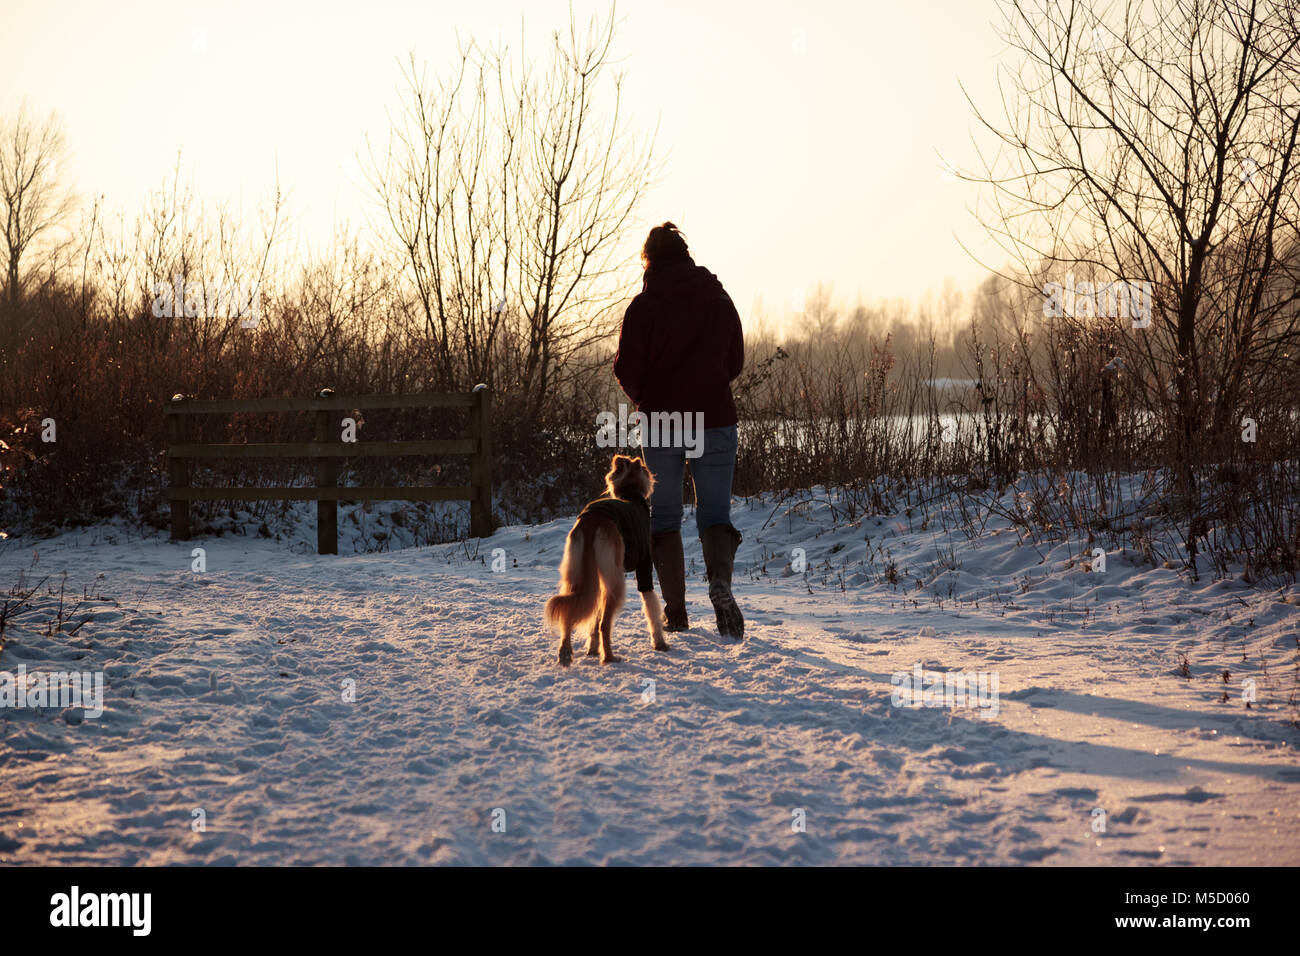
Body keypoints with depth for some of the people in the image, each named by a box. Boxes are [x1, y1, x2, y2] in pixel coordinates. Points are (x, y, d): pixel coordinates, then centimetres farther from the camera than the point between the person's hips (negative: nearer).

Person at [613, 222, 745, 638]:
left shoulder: (644, 305, -5)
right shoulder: (719, 299, 4)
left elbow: (627, 370, -7)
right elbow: (735, 362, 9)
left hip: (661, 422, -2)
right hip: (716, 420, 2)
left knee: (664, 517, 11)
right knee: (715, 514, 6)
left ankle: (675, 611, 9)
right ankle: (720, 581, -22)